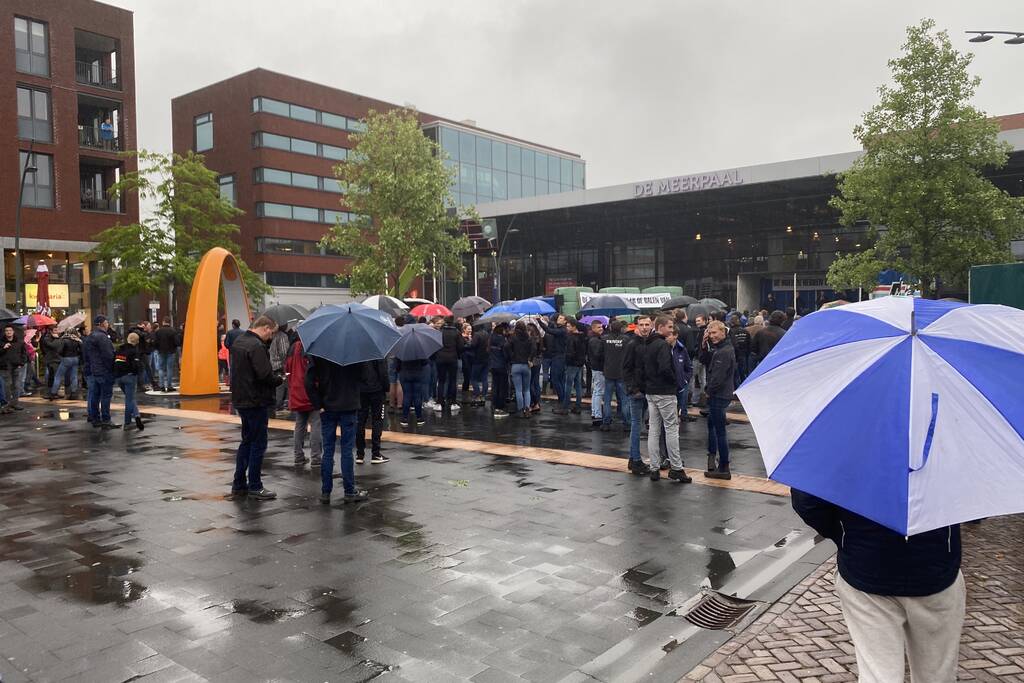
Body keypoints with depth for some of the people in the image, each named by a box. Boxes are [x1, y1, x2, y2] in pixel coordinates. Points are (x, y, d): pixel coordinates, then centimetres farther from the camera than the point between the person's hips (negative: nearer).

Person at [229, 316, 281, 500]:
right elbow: (265, 375, -26)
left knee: (247, 441, 18)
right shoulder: (256, 346, -19)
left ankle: (239, 485, 23)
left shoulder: (238, 341, 12)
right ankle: (255, 487, 7)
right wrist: (279, 379, -6)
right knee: (258, 444, 0)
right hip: (256, 402, -10)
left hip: (241, 400, 10)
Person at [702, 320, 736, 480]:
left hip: (719, 396, -10)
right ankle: (712, 457, 36)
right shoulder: (719, 349, 11)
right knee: (711, 425, 23)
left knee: (719, 431, -3)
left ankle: (724, 469, 5)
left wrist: (709, 391, -9)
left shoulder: (725, 352, -21)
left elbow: (718, 376, -24)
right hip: (717, 395, 10)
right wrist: (705, 345, 0)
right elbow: (707, 364, 13)